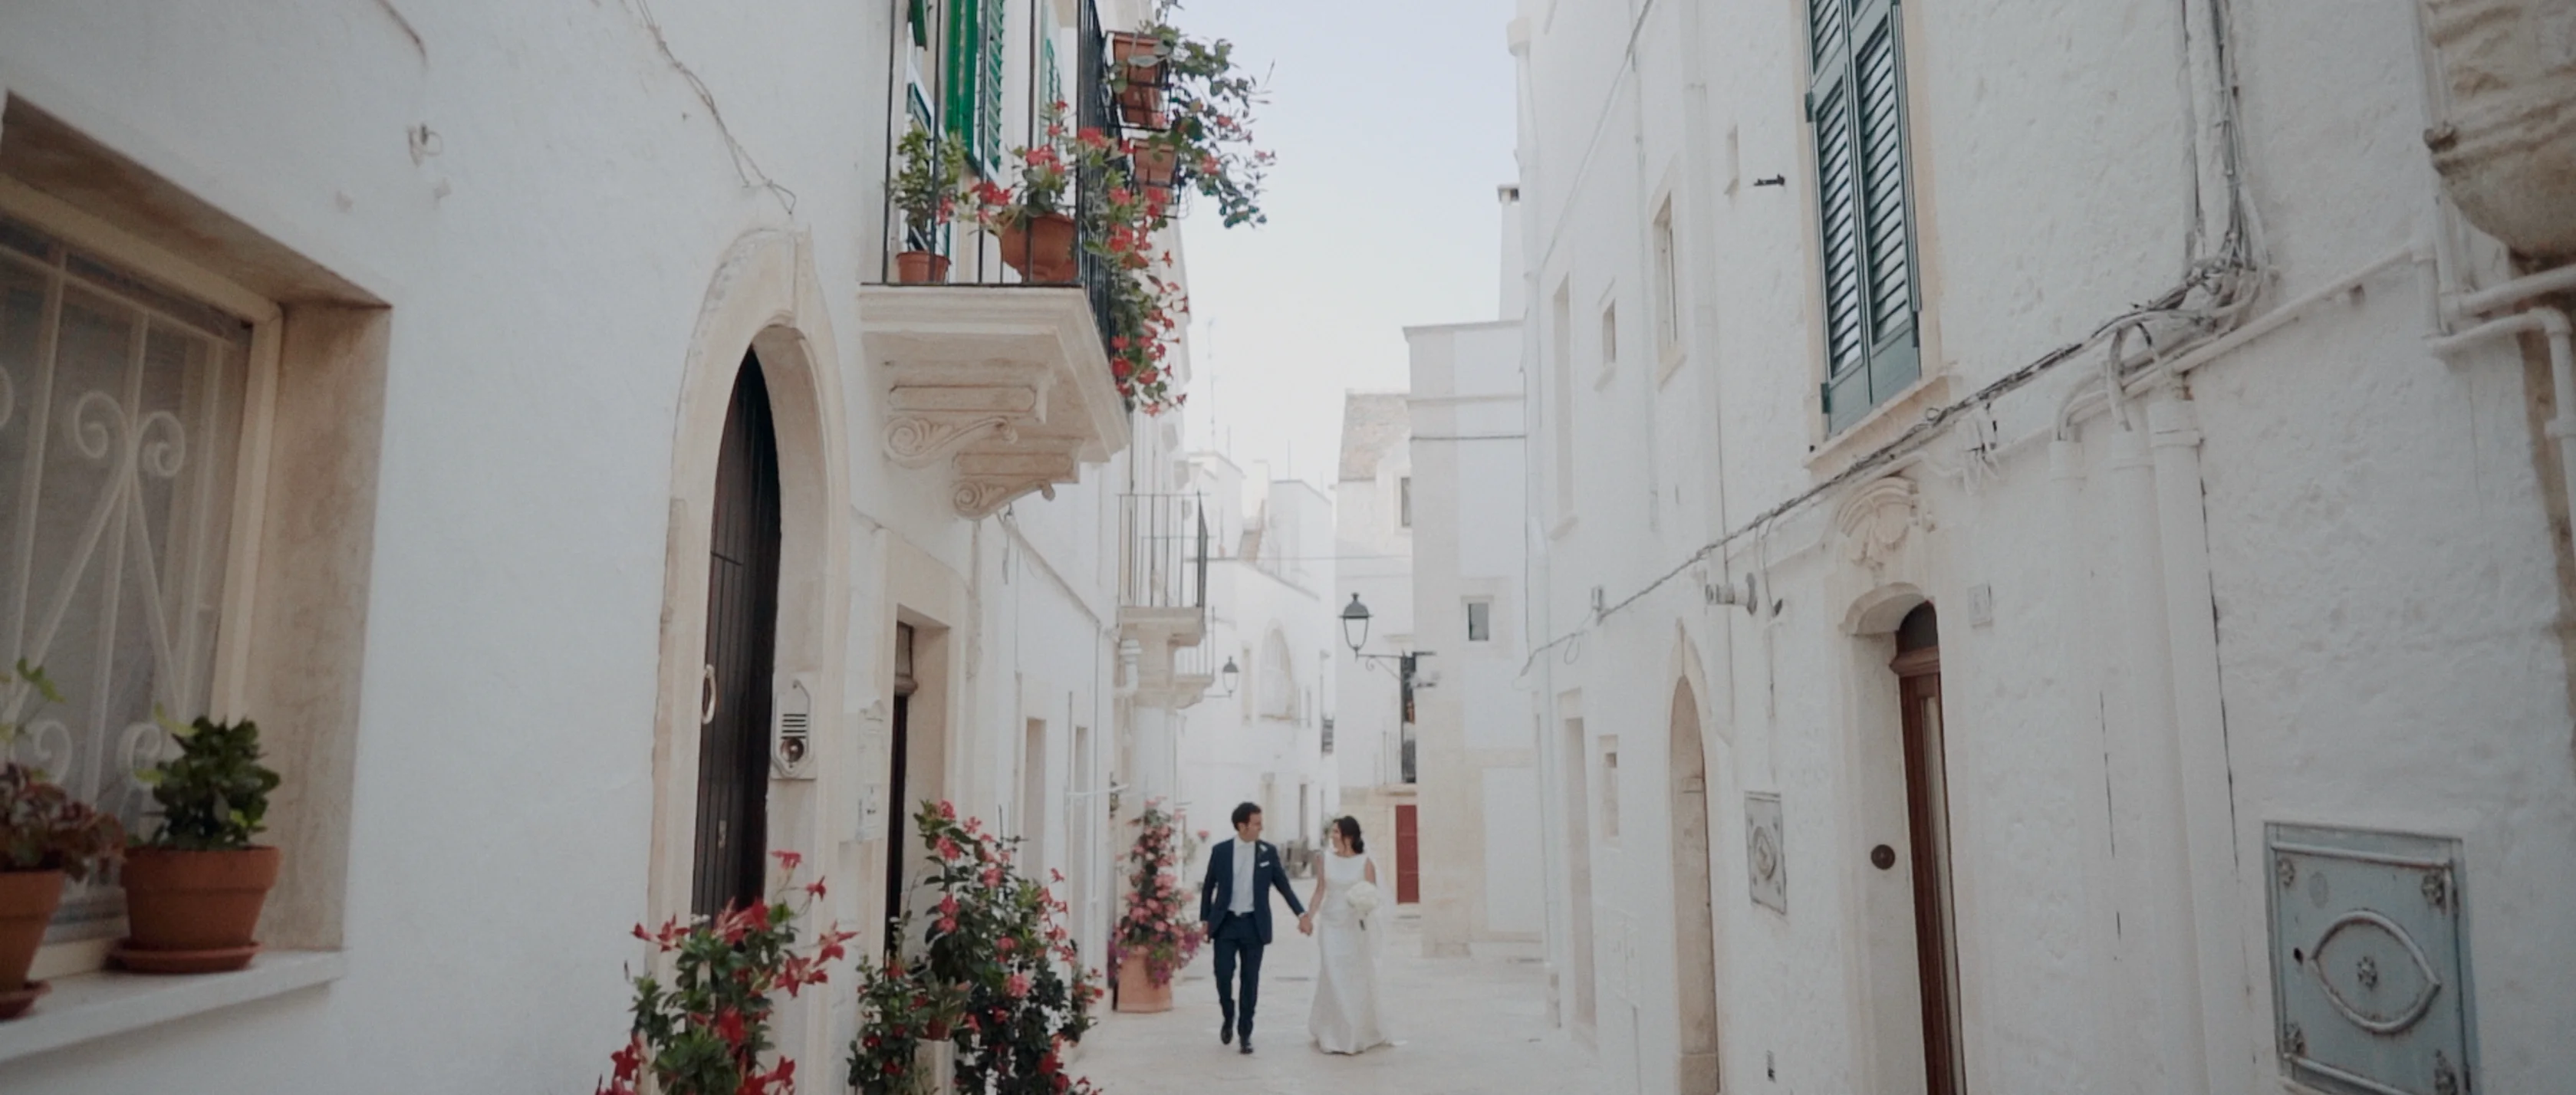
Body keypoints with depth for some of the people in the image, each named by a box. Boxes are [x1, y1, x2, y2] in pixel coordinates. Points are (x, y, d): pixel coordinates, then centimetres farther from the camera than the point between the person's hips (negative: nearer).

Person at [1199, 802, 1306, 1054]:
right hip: (1225, 923, 0)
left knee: (1250, 981, 3)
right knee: (1223, 975, -4)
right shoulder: (1220, 851, -2)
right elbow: (1208, 887, 7)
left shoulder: (1268, 852, -1)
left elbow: (1283, 885, 3)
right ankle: (1229, 1017, 24)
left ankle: (1245, 1033, 16)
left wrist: (1301, 914, -6)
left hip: (1254, 925, 1)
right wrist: (1205, 919, 4)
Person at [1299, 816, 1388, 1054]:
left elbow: (1372, 896, -3)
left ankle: (1358, 1035, 19)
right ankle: (1333, 1036, 9)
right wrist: (1308, 916, -11)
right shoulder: (1325, 861, 3)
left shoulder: (1365, 863, -4)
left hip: (1355, 927, -1)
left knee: (1357, 980, 4)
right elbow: (1320, 892, 2)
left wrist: (1366, 903, -25)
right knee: (1332, 980, -1)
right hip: (1330, 925, 1)